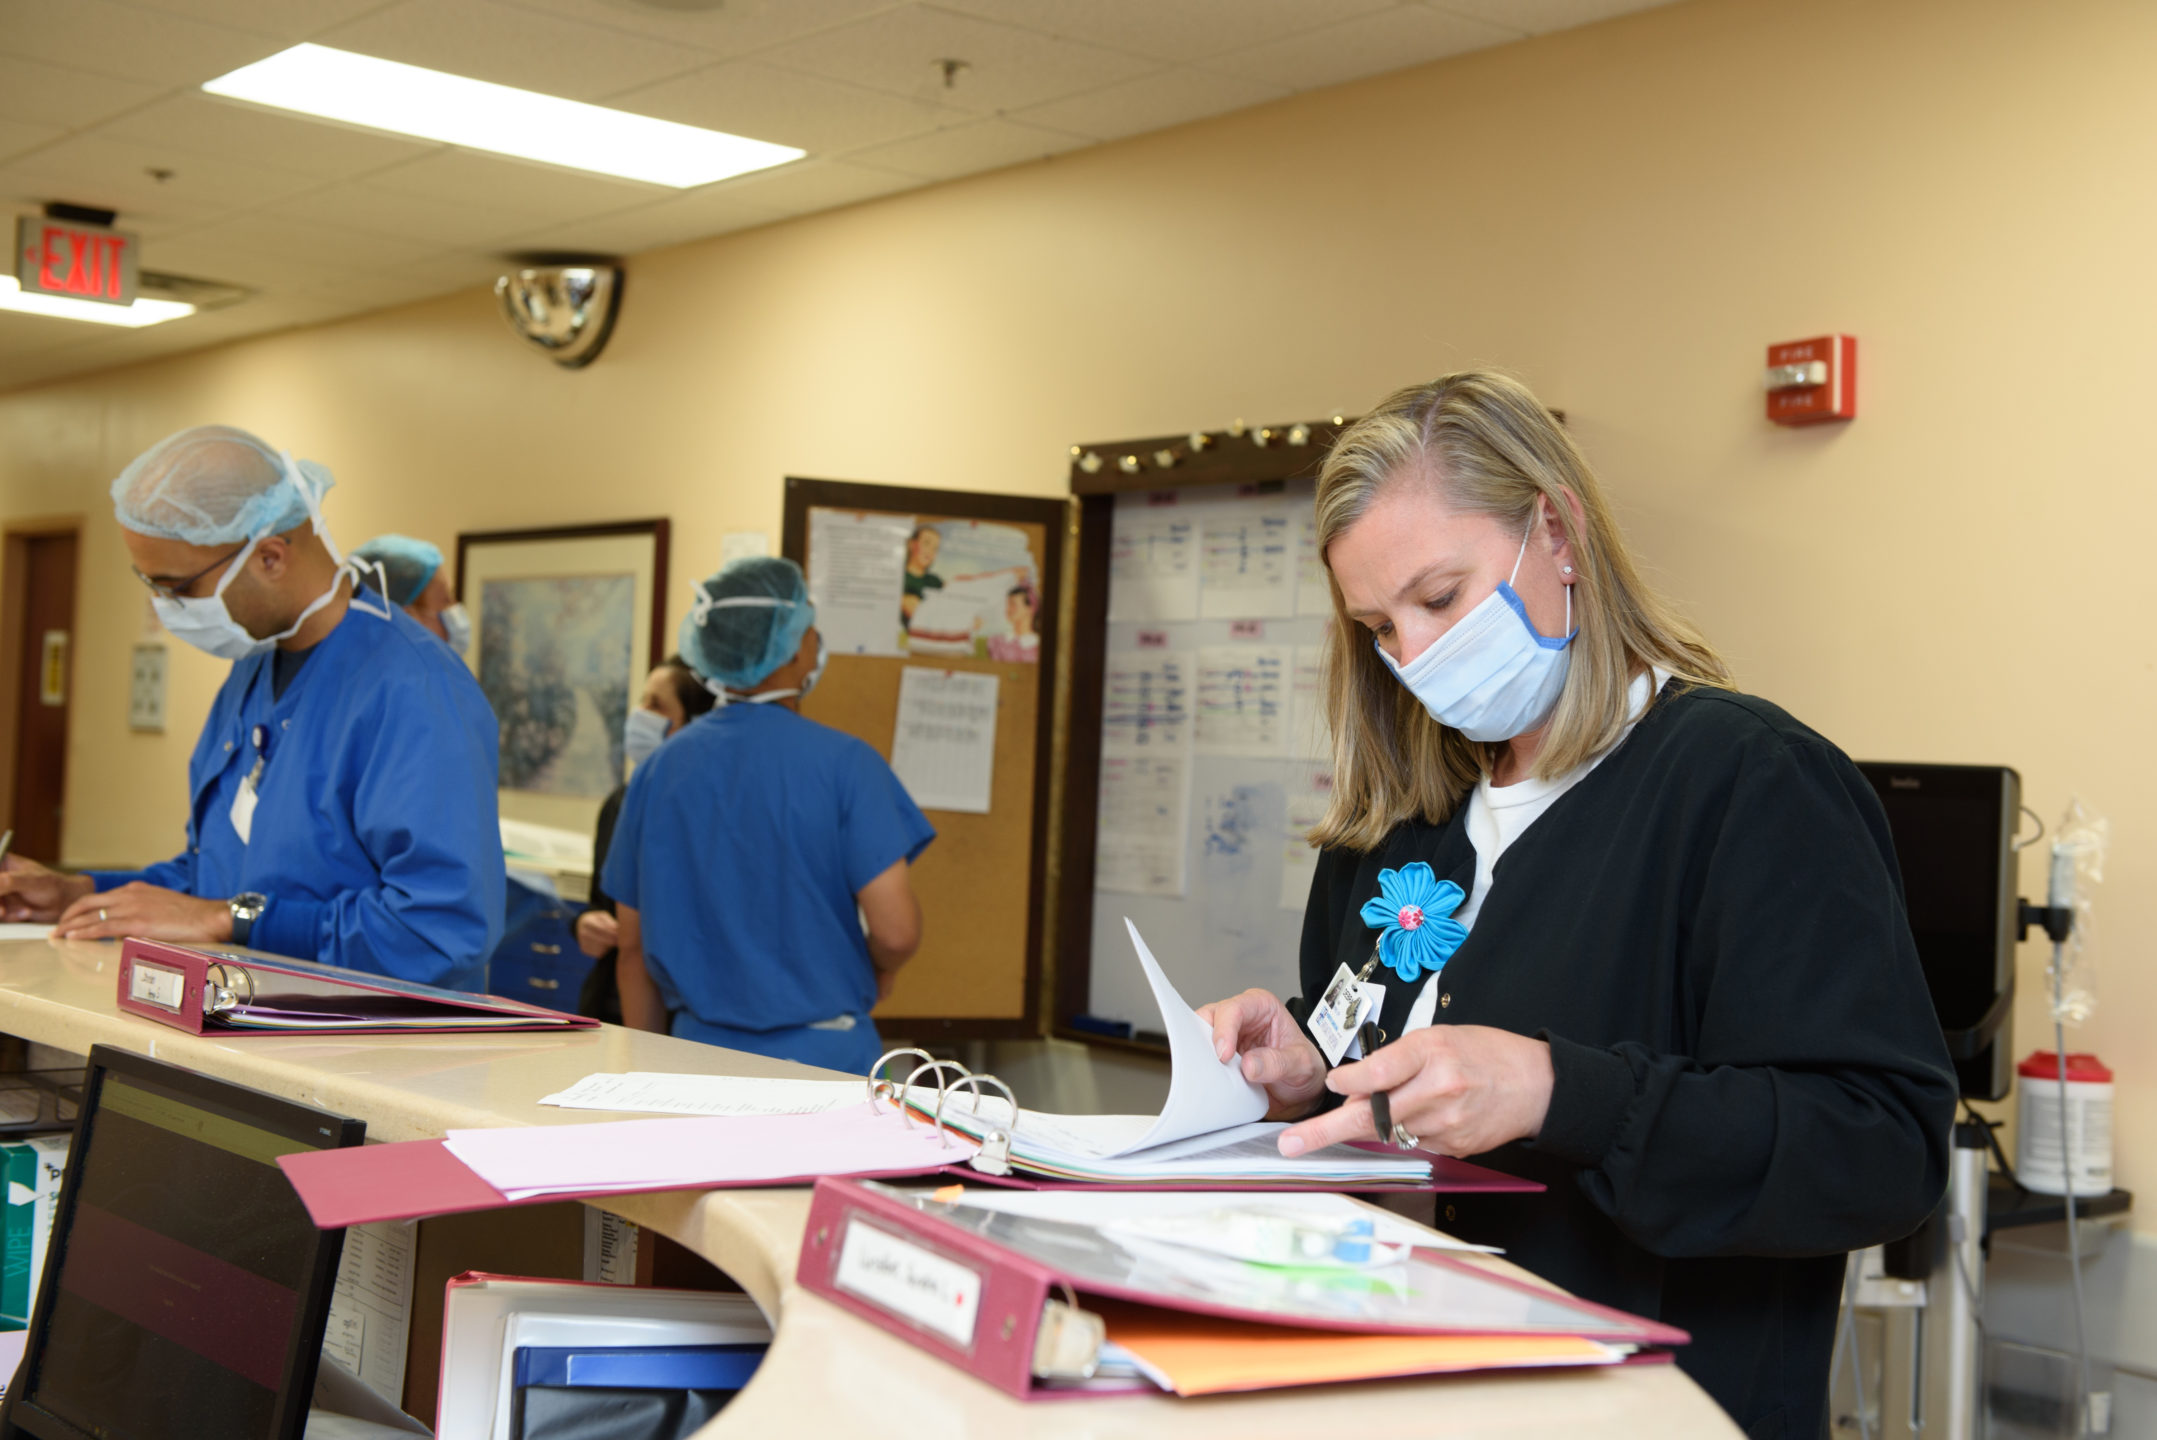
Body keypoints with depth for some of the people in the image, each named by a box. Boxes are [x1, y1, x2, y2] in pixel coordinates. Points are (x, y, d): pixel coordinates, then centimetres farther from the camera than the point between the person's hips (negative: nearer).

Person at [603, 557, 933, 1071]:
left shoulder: (658, 770, 3)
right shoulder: (842, 763, -10)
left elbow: (634, 951, 7)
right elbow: (895, 929, -16)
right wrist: (879, 973, 7)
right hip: (823, 1062, -4)